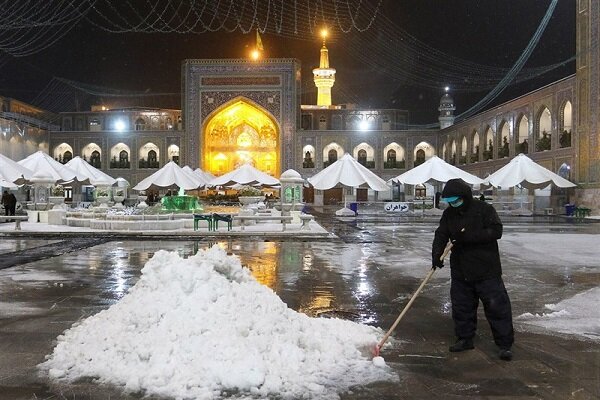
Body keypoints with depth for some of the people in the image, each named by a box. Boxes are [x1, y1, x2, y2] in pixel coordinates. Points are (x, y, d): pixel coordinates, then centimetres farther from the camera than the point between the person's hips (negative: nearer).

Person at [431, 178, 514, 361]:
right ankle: (465, 339, 27)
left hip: (486, 270, -5)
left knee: (496, 306, -2)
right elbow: (441, 235, 1)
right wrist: (436, 254, -16)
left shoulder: (484, 209, -8)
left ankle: (505, 344, 7)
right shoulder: (449, 214, 7)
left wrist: (470, 237, -24)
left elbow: (496, 231, -16)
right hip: (460, 272, 5)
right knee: (461, 307, 12)